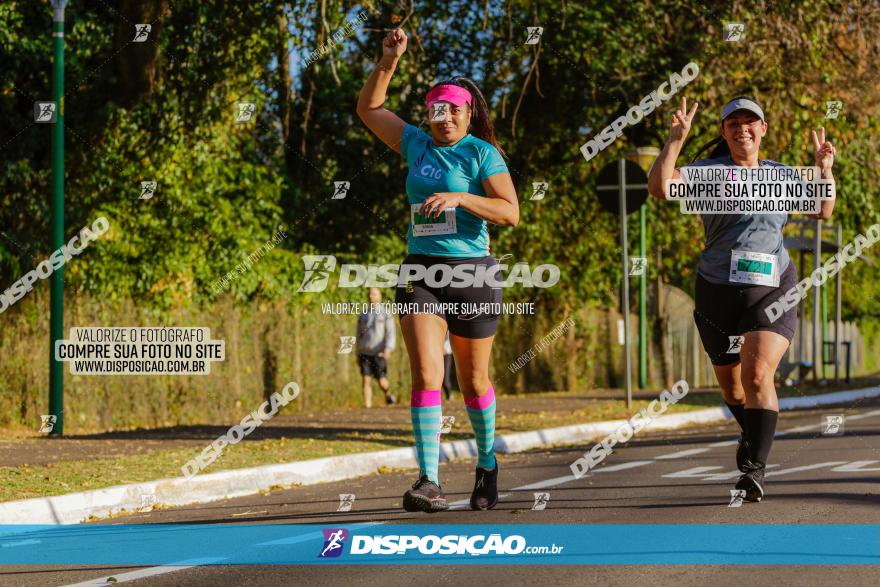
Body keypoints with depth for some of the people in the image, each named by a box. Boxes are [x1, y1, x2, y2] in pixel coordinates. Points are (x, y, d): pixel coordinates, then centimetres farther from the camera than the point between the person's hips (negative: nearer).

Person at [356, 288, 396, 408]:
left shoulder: (386, 314, 4)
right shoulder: (363, 316, 16)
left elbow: (391, 333, -5)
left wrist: (388, 349, -20)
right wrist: (358, 355, 13)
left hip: (379, 353, -3)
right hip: (365, 353, 3)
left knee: (382, 382, -6)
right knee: (366, 380, -9)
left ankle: (388, 394, 26)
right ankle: (368, 407, -11)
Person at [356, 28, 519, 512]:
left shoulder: (482, 154, -4)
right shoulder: (417, 144, 10)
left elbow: (510, 212, -13)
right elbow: (368, 108, 20)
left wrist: (459, 198, -24)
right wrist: (388, 62, 7)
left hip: (471, 272, -3)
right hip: (420, 273, 3)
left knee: (473, 382, 8)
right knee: (426, 374, -13)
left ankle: (487, 463, 32)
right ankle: (429, 482, -19)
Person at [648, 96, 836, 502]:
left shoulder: (781, 175, 8)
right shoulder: (707, 172, -1)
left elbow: (823, 210, 20)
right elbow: (659, 187, -16)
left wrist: (824, 169, 5)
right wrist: (677, 138, -22)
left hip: (771, 290, -1)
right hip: (717, 293, 1)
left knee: (758, 374, -21)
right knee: (731, 385, 16)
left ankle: (754, 468, -23)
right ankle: (753, 431, 48)